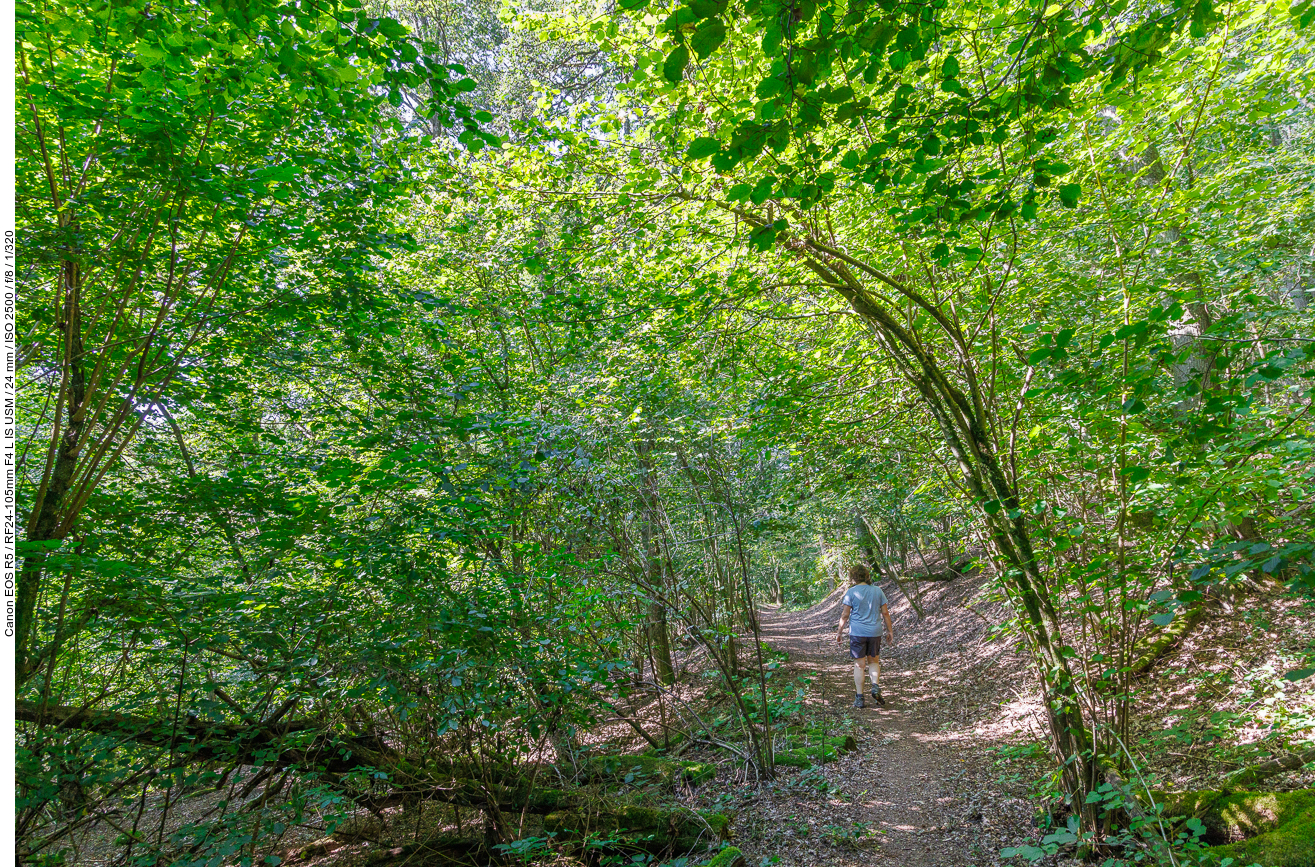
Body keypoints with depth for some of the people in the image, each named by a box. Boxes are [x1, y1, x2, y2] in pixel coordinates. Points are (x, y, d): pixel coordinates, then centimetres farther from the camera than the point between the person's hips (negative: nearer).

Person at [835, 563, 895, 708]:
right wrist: (890, 630, 14)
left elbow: (845, 615, -7)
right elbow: (885, 612, 4)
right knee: (874, 661, 19)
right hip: (874, 632, 3)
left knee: (859, 664, 4)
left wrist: (839, 632, 1)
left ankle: (859, 698, 5)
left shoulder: (851, 592, -7)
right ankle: (876, 686, -3)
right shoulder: (877, 590, 3)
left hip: (857, 632, -3)